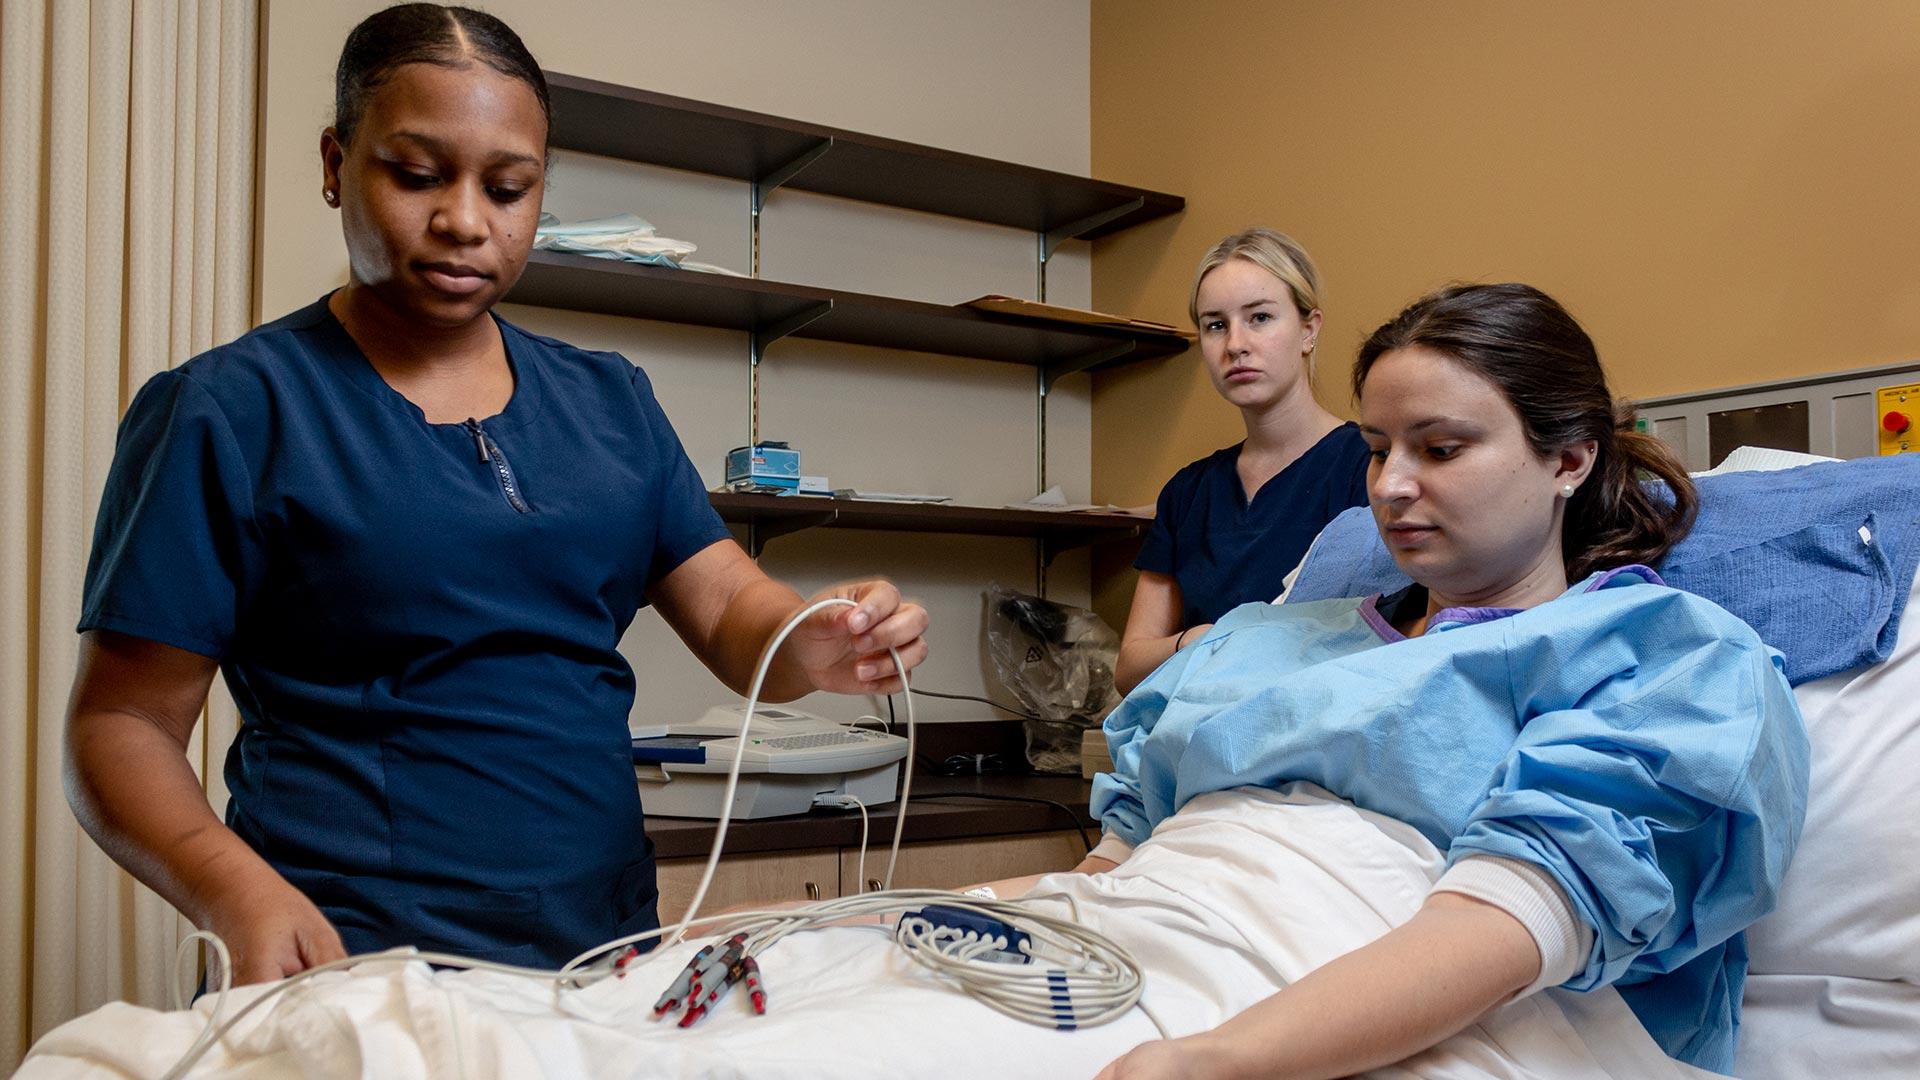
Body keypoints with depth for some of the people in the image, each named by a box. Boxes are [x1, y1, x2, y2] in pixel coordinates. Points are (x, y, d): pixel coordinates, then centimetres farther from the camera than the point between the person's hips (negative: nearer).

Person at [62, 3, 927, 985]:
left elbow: (731, 611, 5)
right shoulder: (225, 411, -4)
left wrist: (816, 648, -18)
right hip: (349, 968, -4)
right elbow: (121, 726, -5)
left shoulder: (611, 401, 9)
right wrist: (239, 893, -23)